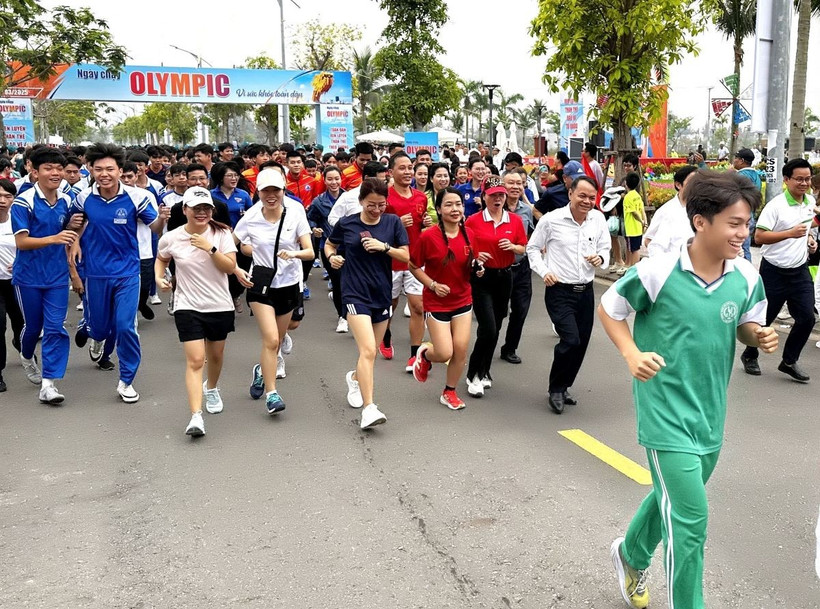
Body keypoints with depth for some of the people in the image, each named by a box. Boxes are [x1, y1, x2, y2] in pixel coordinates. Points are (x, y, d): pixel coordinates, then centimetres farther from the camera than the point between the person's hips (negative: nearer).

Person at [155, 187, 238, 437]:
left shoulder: (221, 234, -6)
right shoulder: (171, 238, -5)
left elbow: (231, 267, -13)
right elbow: (161, 259, 16)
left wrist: (210, 248, -23)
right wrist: (159, 277, -2)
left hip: (220, 305, 2)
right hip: (188, 306, -2)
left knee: (216, 355, 20)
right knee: (195, 360, -13)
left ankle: (211, 388, 51)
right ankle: (196, 416, -16)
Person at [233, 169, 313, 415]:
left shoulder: (295, 215, -10)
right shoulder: (250, 219, -9)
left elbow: (309, 252, -13)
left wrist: (294, 254, -33)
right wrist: (236, 270, -10)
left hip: (289, 284, 2)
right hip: (261, 284, -2)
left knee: (276, 341, 16)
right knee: (271, 339, -14)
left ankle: (263, 369, 47)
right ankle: (271, 394, -4)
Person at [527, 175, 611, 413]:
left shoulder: (598, 219, 3)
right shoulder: (551, 219, -8)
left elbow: (605, 249, 14)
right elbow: (532, 248, 3)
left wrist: (601, 258, -9)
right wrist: (544, 271, -12)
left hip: (586, 291, 5)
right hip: (560, 291, -5)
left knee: (581, 344, 11)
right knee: (571, 340, -16)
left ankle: (562, 388, 31)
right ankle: (556, 390, 6)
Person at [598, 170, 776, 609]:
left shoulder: (746, 278, -4)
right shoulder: (658, 271, -18)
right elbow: (608, 309, -3)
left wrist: (760, 336, -11)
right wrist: (632, 354, -17)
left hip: (710, 414, 6)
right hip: (666, 413, -6)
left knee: (673, 500, 24)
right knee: (690, 519, -7)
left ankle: (631, 556, 52)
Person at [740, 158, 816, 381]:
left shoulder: (810, 201, 6)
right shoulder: (775, 205, -17)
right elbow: (759, 237, -21)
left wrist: (809, 239, 8)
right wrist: (790, 233, -28)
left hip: (800, 270, 6)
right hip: (774, 271, -6)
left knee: (806, 318, 0)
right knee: (764, 319, 6)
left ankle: (789, 361, 17)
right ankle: (749, 356, 28)